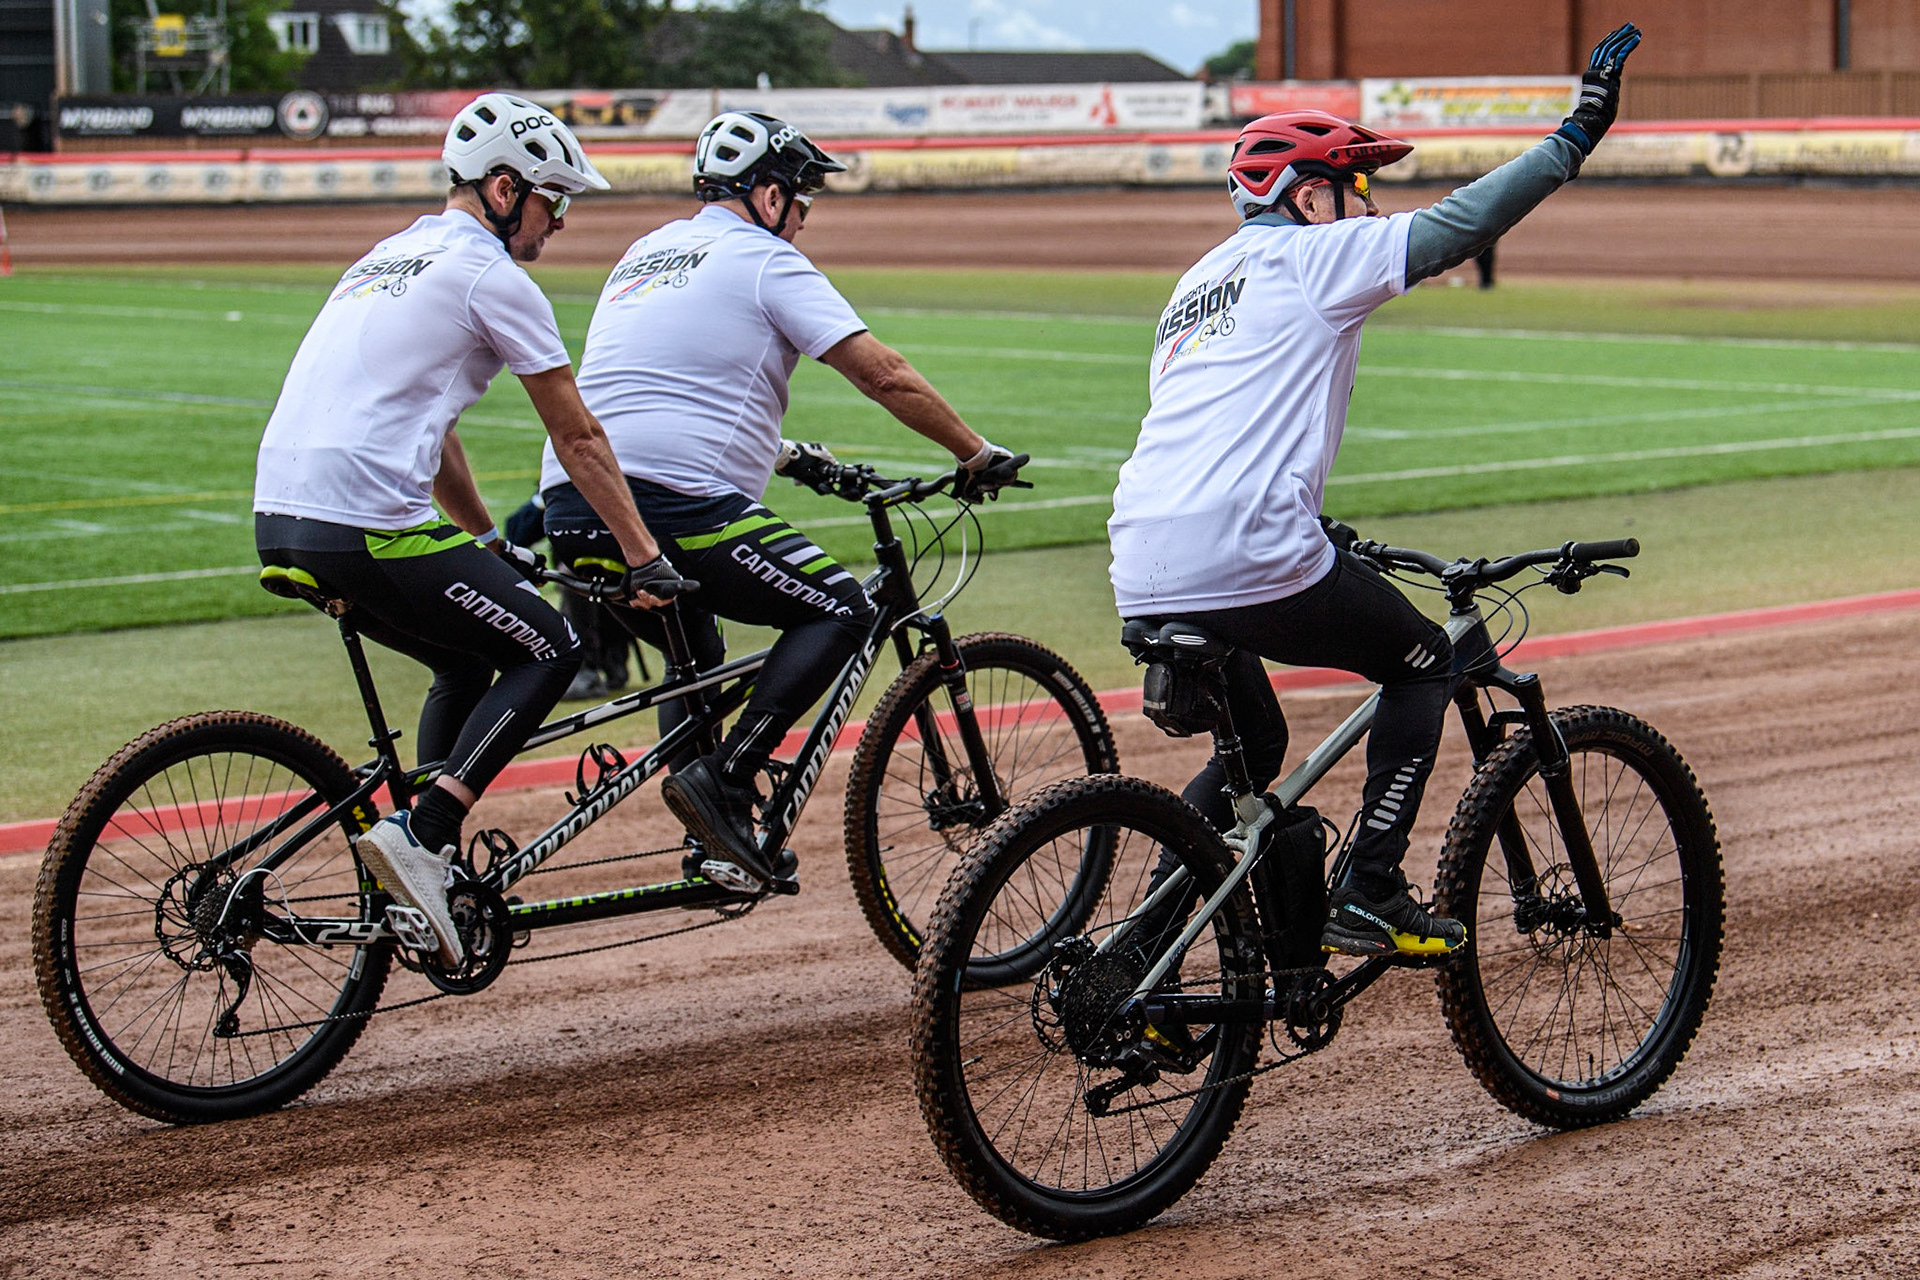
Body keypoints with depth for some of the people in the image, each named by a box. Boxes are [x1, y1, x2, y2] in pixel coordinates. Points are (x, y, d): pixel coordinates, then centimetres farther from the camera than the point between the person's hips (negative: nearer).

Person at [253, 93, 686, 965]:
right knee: (548, 650, 4)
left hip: (282, 523, 9)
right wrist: (645, 555, 7)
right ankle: (418, 836, -10)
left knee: (469, 663, 24)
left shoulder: (391, 258, 25)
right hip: (367, 525, -9)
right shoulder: (490, 274, -2)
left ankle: (434, 872, 18)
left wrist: (487, 543, 40)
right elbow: (578, 440, 1)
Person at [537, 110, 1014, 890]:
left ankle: (708, 841, 14)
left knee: (694, 657, 28)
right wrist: (976, 452, 6)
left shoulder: (648, 251, 27)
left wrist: (784, 451, 43)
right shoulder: (764, 260, 3)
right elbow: (885, 376, -3)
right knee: (838, 609, 2)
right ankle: (725, 778, -12)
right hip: (672, 503, -8)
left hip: (569, 510, 8)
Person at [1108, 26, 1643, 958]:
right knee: (1421, 663, 14)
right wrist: (1574, 138, 2)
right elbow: (1455, 227, -4)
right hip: (1247, 563, -8)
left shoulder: (1198, 284, 28)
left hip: (1143, 584, 8)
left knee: (1250, 748, 27)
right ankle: (1368, 899, 5)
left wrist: (1317, 535, 39)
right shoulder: (1308, 255, 4)